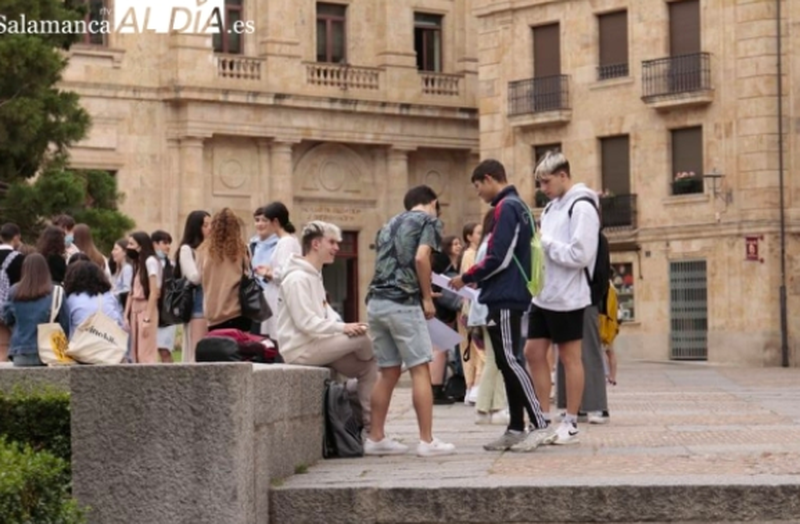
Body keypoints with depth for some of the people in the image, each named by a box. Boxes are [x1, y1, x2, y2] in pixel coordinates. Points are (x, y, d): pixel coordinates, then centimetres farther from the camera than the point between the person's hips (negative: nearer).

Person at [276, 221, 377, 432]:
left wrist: (345, 327, -3)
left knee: (367, 368, 1)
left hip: (314, 345, 10)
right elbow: (306, 323, -23)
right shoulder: (297, 278, -16)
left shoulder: (314, 276, 17)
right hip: (300, 349, -10)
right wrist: (342, 328, -25)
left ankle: (371, 428, 3)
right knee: (364, 338, -18)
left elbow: (325, 314, 16)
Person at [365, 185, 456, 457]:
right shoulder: (428, 221, 2)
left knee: (388, 372, 13)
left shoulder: (389, 224, 24)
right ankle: (427, 441, -6)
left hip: (376, 301, 7)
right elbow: (421, 258, -14)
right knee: (420, 370, -4)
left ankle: (376, 437, 13)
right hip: (403, 303, -7)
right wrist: (427, 297, -6)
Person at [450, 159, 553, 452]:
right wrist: (479, 280, 14)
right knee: (506, 362, 10)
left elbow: (498, 258, -19)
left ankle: (540, 426, -14)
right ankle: (516, 429, 11)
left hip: (504, 298, -10)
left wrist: (467, 278, -6)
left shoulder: (505, 208, -12)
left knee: (509, 360, -11)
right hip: (511, 294, 10)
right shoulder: (518, 206, 18)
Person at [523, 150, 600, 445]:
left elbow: (579, 255, -20)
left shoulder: (582, 208, -12)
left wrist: (545, 242, -15)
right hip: (544, 295, 9)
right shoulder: (552, 206, 15)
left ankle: (571, 423, 9)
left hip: (567, 297, -9)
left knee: (570, 358, 1)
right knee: (534, 353, 9)